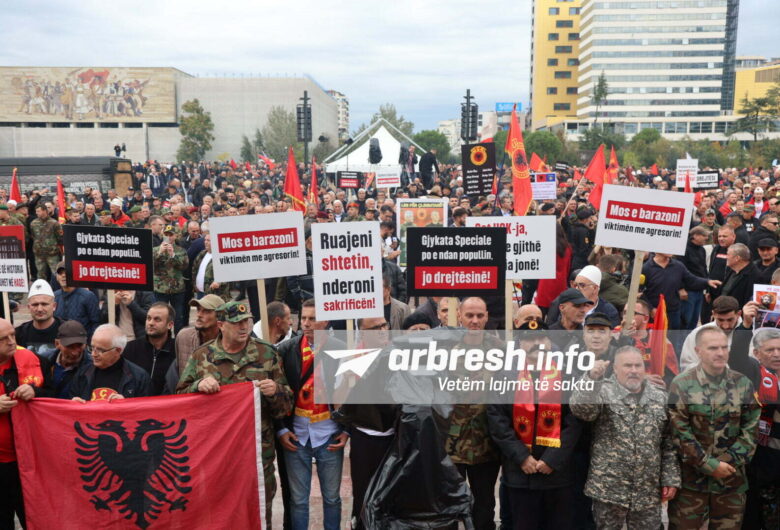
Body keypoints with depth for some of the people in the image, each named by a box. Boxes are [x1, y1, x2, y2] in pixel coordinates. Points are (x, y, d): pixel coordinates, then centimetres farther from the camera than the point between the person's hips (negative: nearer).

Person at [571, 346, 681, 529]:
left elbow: (669, 444, 10)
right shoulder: (604, 391, -3)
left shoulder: (659, 398, 9)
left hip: (649, 491, 3)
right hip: (608, 488, -3)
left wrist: (671, 478, 5)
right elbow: (581, 410, -23)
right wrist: (593, 378, -33)